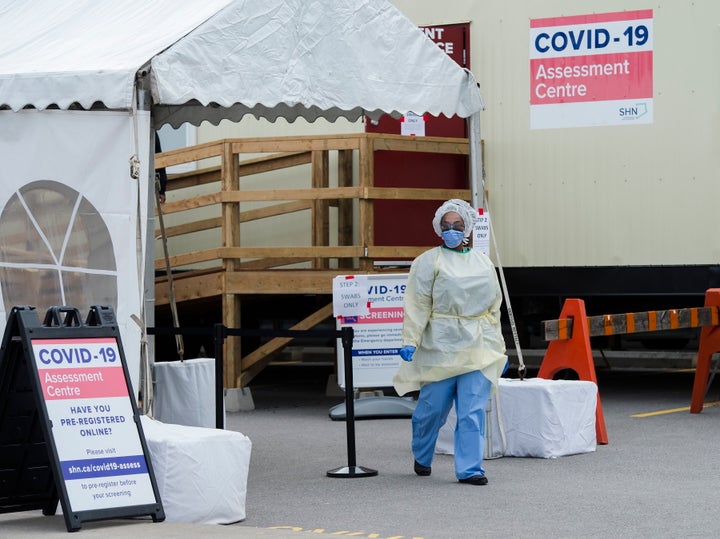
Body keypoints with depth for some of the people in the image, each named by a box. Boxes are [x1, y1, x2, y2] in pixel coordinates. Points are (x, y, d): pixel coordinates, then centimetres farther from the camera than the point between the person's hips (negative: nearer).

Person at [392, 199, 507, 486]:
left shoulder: (483, 263, 15)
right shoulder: (429, 261, 0)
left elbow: (494, 308, 20)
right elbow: (417, 305, -5)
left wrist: (500, 350, 19)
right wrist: (410, 341, -15)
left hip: (478, 347, 3)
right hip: (441, 345, -3)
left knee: (473, 410, -5)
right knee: (433, 406, 4)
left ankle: (469, 468, -2)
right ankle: (422, 457, 29)